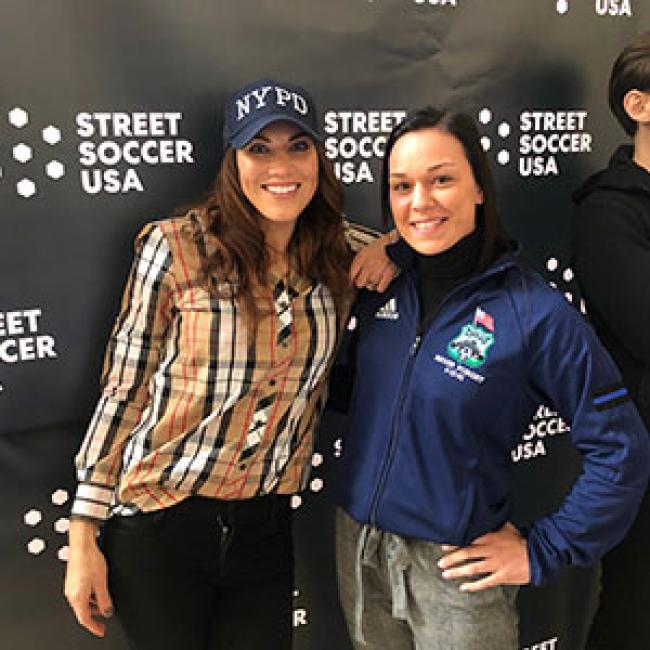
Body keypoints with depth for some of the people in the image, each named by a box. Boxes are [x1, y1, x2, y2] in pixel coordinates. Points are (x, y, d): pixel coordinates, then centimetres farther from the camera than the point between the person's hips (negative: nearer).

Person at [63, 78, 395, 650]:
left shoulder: (341, 252, -1)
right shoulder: (176, 246, -12)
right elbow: (123, 390, -7)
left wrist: (393, 247, -7)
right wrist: (84, 536, -6)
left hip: (265, 528, 4)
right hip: (158, 527, -3)